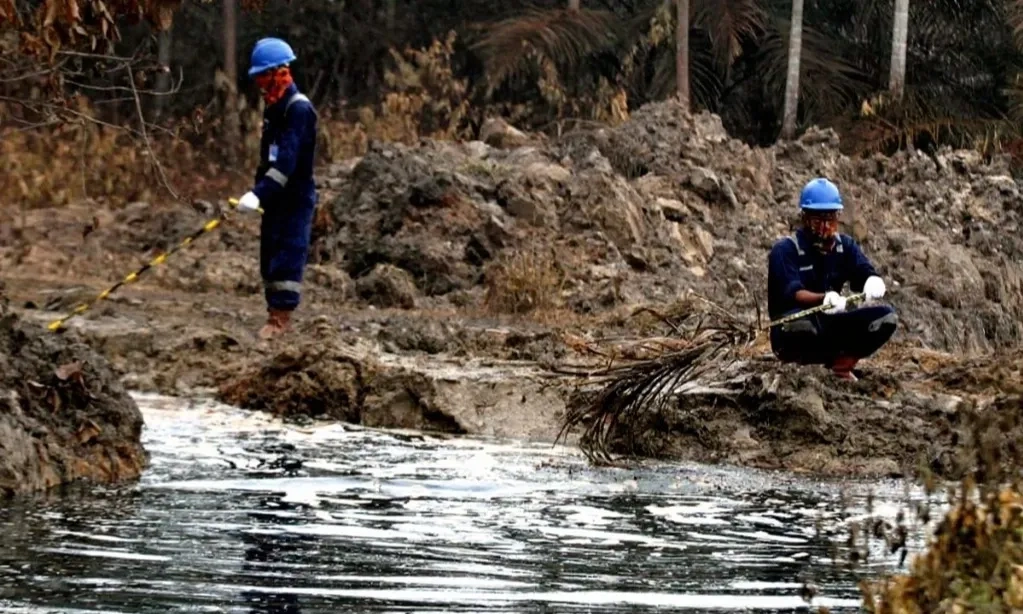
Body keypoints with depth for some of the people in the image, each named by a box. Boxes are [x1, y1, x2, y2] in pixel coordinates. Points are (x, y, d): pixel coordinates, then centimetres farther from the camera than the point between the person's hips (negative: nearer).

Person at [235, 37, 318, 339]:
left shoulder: (298, 108, -17)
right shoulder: (274, 107, 14)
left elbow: (287, 159, -27)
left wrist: (259, 193, -34)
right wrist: (258, 192, 19)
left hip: (296, 197, -10)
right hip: (275, 198, 10)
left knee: (288, 256, -11)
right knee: (270, 256, 11)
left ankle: (282, 317, -10)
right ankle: (275, 314, 17)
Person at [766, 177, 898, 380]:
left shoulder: (845, 246, 6)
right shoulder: (785, 250, -12)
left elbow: (866, 273, -9)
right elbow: (793, 293, -26)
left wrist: (874, 282, -36)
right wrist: (824, 299, -47)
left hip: (829, 327, 6)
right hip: (791, 333, -6)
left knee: (886, 317, -14)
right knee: (801, 323, -42)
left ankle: (840, 366, -4)